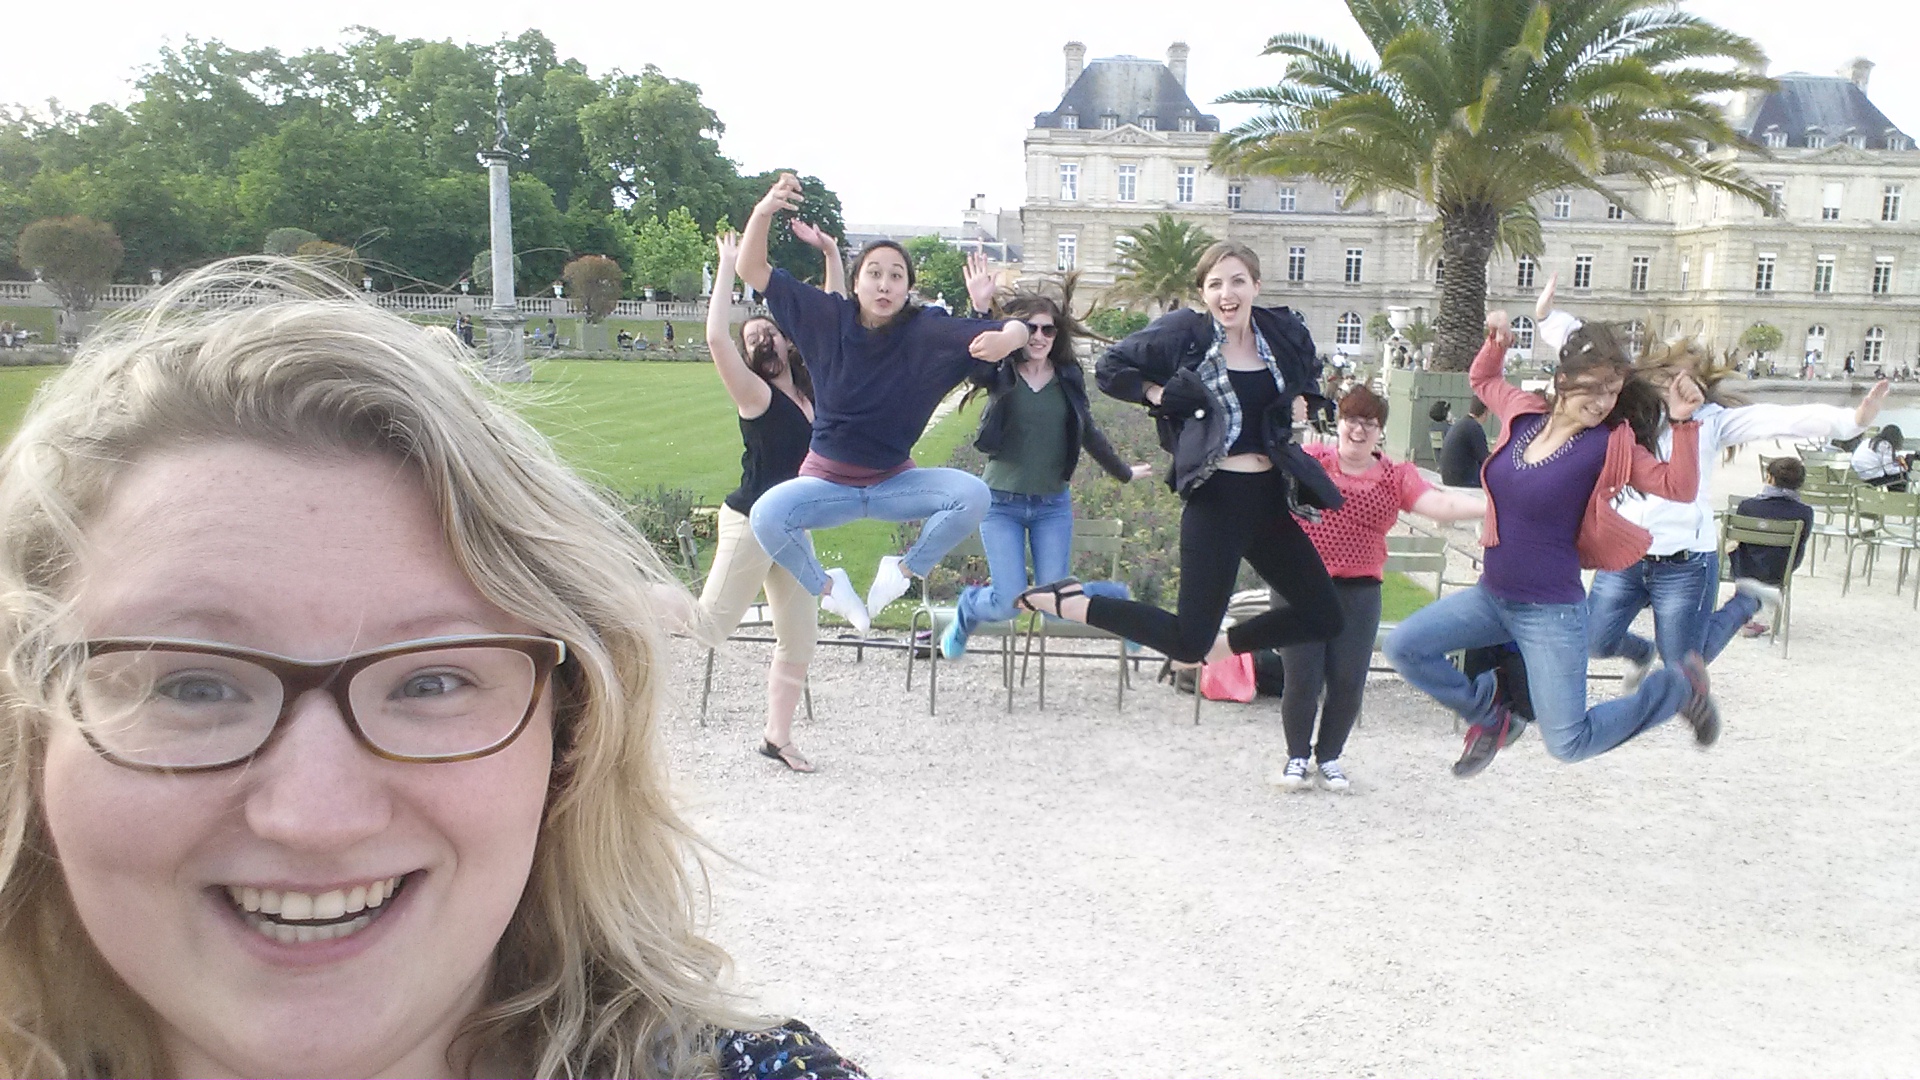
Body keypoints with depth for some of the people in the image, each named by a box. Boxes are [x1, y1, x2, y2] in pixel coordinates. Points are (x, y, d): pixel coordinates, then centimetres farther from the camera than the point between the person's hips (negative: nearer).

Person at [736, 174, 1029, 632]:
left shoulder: (929, 332, -13)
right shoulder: (828, 318, -9)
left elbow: (1017, 331, -17)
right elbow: (752, 271, -9)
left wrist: (1004, 338, -43)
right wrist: (763, 211, -27)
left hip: (894, 482, 0)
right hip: (827, 481, 0)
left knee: (973, 495, -25)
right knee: (767, 515, -30)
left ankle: (905, 570, 1)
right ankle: (828, 587, -1)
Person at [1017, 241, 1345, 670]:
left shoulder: (1283, 332, 5)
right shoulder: (1184, 333, -8)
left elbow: (1307, 376, 27)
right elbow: (1111, 368, 1)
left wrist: (1302, 401, 7)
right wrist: (1160, 396, -9)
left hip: (1269, 499, 6)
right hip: (1216, 500, -6)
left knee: (1323, 616, 11)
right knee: (1188, 642, -5)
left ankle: (1217, 645, 27)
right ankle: (1068, 603, 7)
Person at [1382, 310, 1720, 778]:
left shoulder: (1609, 445, -10)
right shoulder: (1523, 413, 2)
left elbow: (1679, 487, -14)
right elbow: (1482, 379, 22)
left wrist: (1684, 423, -24)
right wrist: (1497, 342, 5)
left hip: (1550, 611, -5)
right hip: (1491, 595, 5)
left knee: (1568, 744, -3)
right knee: (1404, 647, -3)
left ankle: (1678, 686, 22)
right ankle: (1488, 713, 20)